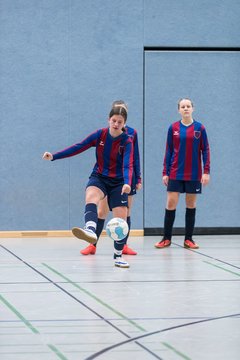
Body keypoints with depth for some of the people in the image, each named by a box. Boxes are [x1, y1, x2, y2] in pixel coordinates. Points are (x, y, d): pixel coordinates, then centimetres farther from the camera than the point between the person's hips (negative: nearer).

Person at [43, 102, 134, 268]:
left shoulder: (127, 141, -13)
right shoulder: (100, 134, -6)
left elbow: (127, 165, -27)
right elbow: (78, 147, -3)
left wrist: (127, 183, -46)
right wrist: (53, 156, -8)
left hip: (118, 182, 0)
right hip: (99, 177, 0)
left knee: (121, 218, -6)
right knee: (91, 196, -34)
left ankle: (118, 256, 16)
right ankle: (91, 231, -62)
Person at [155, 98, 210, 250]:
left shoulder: (199, 128, 0)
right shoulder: (173, 128, 2)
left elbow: (205, 150, 2)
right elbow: (169, 151, 6)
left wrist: (206, 171, -5)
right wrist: (165, 172, 3)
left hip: (194, 174, 0)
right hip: (175, 173, 0)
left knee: (191, 205, 5)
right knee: (171, 204, -4)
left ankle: (189, 239, 13)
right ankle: (167, 238, 5)